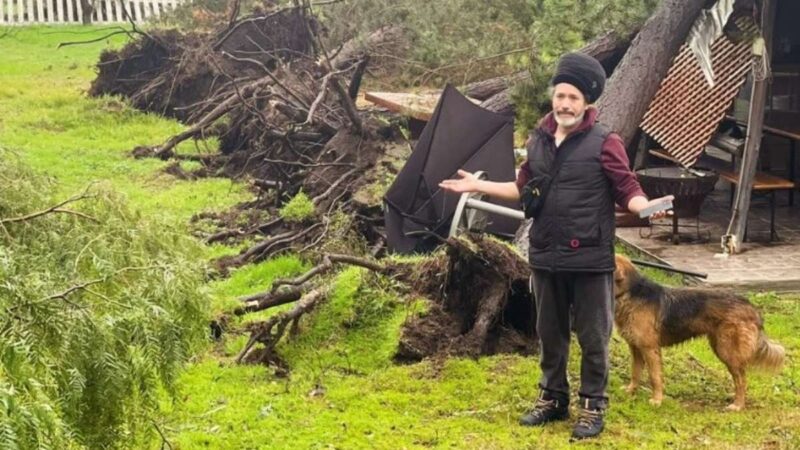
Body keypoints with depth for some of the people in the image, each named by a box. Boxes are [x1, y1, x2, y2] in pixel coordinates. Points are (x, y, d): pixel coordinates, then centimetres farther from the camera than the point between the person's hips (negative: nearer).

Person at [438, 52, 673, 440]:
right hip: (546, 258, 5)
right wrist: (478, 185, 17)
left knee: (592, 337, 5)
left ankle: (592, 406, 18)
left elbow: (627, 191, -9)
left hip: (590, 259, -5)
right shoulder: (538, 140, 8)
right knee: (549, 333, 16)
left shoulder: (604, 142, -9)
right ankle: (553, 398, 31)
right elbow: (524, 189, 19)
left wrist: (647, 206, -30)